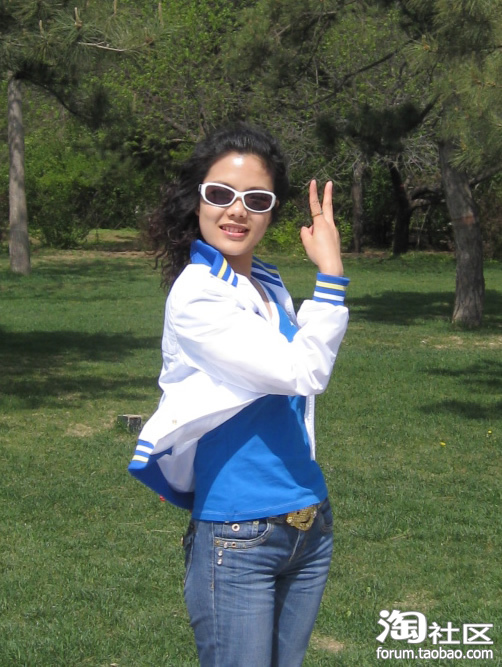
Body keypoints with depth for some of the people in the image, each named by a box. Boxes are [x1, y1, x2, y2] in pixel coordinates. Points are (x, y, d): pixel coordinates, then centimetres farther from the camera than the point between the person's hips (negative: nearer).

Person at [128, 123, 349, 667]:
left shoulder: (269, 288, 8)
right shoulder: (196, 295, -16)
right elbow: (302, 373, -20)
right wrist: (331, 273, -18)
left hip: (310, 529, 8)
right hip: (237, 541, -8)